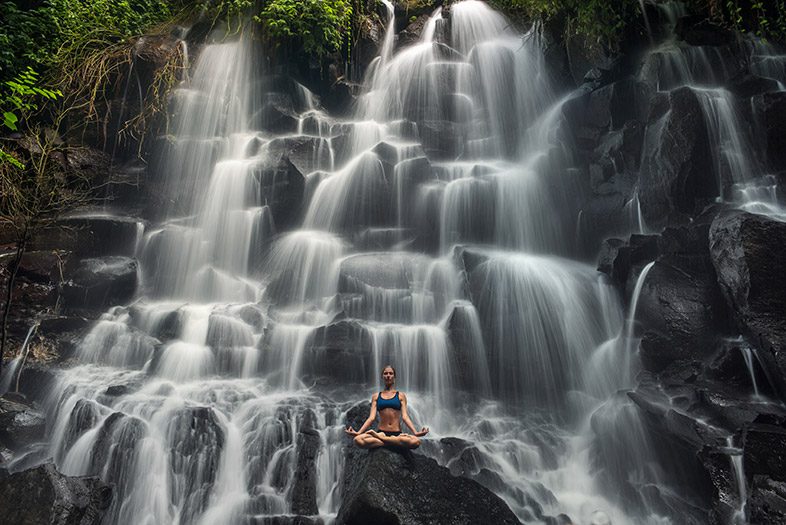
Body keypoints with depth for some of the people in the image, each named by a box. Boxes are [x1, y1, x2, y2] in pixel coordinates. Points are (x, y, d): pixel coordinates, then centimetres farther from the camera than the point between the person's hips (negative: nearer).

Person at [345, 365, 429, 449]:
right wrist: (358, 432, -11)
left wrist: (415, 432, -15)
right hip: (381, 432, 0)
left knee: (416, 441, -35)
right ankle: (396, 441, -20)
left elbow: (405, 417, 1)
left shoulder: (401, 395, 10)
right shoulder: (376, 396, 12)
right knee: (358, 440, -31)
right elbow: (371, 417, 4)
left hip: (397, 433, 0)